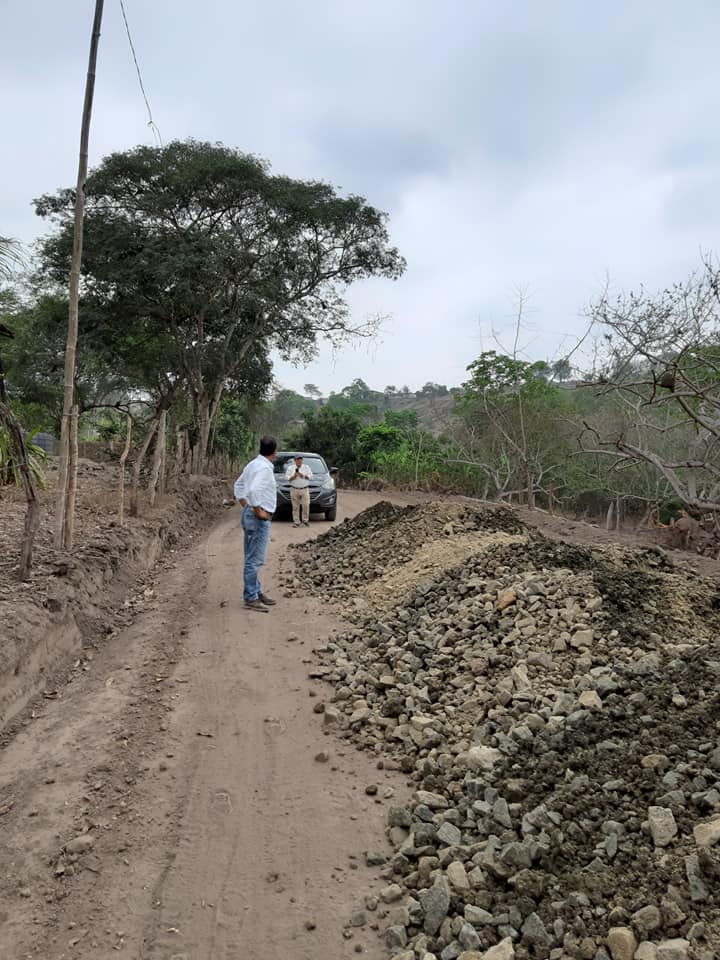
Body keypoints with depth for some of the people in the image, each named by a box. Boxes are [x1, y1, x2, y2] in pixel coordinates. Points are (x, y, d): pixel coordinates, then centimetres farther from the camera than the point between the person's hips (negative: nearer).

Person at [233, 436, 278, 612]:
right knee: (254, 560, -5)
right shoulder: (265, 468, -18)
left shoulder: (253, 464, 10)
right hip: (260, 518, -10)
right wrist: (258, 511, -21)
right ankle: (251, 598, 0)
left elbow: (239, 485, 20)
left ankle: (256, 592, 26)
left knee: (252, 558, 16)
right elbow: (254, 490, -31)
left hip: (250, 514, 10)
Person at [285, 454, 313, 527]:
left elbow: (310, 476, 0)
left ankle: (305, 520, 8)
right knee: (295, 507, -1)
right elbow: (287, 477, 1)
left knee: (306, 506, -7)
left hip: (305, 489, 0)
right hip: (294, 490, 0)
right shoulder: (290, 468, 9)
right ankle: (296, 521, 3)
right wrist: (293, 476, -15)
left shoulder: (306, 468, 9)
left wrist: (303, 476, -14)